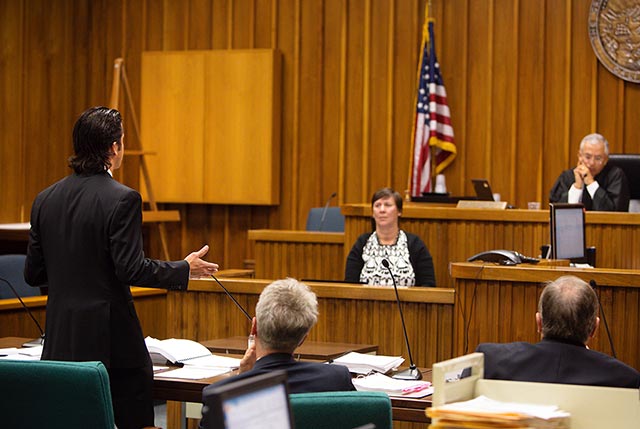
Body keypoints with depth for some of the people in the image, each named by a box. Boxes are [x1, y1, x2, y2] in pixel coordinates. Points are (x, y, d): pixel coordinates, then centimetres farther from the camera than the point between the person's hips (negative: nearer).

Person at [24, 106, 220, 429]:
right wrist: (185, 269, -3)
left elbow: (33, 274, 9)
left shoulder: (45, 200, 5)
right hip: (110, 337, -6)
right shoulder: (121, 199, -13)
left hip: (61, 339, 6)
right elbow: (132, 269, -16)